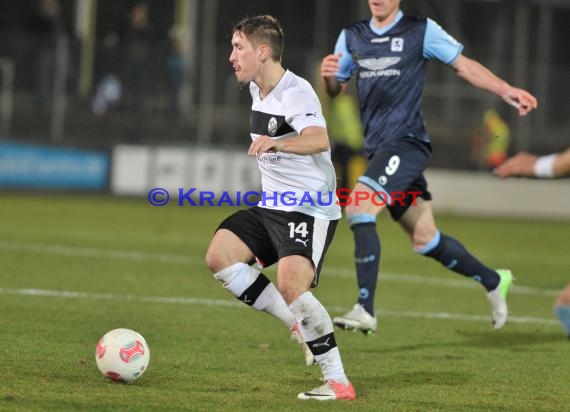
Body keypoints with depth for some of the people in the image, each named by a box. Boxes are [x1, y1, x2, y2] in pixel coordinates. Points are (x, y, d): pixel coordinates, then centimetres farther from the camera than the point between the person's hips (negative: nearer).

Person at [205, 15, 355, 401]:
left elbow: (319, 139, -39)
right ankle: (300, 326, 1)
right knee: (220, 256, -5)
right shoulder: (258, 90, 11)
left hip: (310, 210, -10)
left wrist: (277, 142, -55)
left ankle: (338, 381, -18)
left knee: (291, 286, -25)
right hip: (272, 206, 10)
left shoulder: (295, 92, -19)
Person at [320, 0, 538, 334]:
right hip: (378, 148, 6)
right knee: (425, 240, 11)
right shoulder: (351, 38, 12)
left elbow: (464, 65, 5)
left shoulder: (422, 31, -2)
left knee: (358, 208, -24)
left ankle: (365, 311, -23)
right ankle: (494, 282, 32)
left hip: (406, 141, -6)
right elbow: (335, 91, 16)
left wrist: (507, 91, -3)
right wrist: (328, 76, -7)